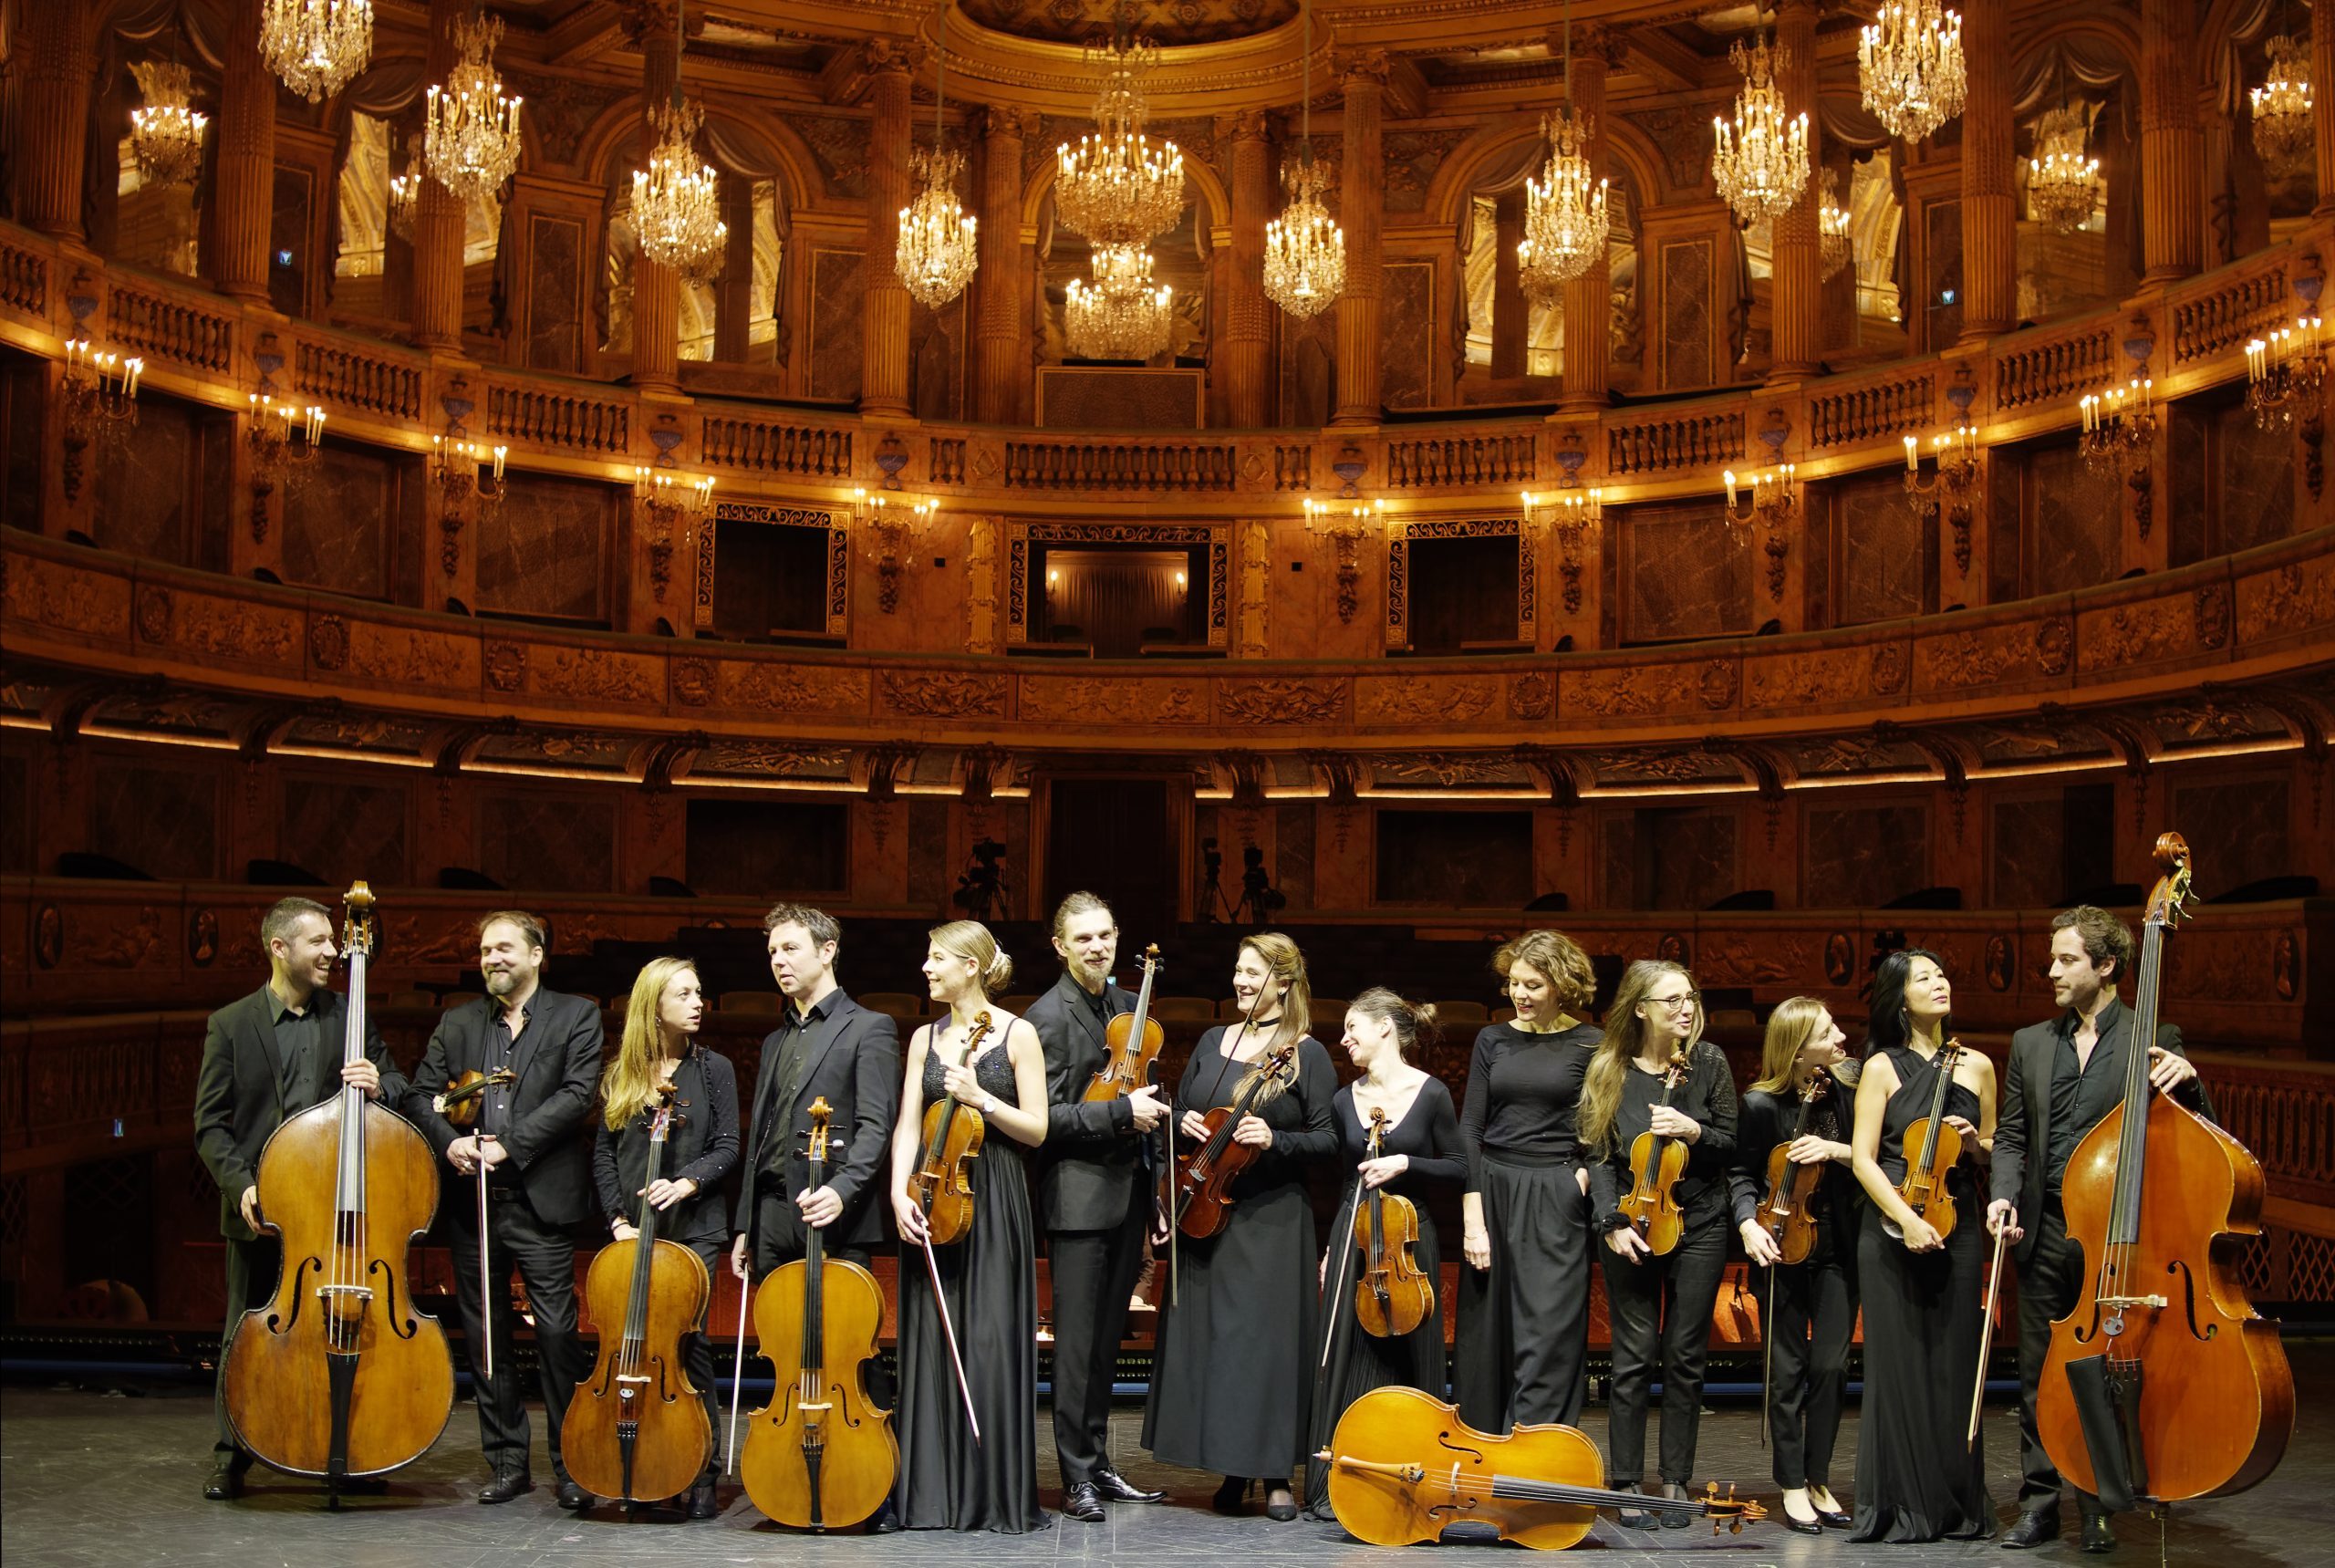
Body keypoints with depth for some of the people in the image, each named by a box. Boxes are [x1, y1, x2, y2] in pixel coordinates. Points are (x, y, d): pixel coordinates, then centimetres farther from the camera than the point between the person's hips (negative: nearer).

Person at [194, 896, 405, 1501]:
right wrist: (240, 1184, -13)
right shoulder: (230, 1025, 1)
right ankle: (231, 1456, 23)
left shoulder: (351, 1017, 6)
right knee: (246, 1333, 9)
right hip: (260, 1208, -1)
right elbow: (210, 1123, 0)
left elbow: (396, 1084, 11)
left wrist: (378, 1085, -13)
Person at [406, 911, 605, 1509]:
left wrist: (509, 1144, -14)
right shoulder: (456, 1023, 15)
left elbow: (578, 1093, -8)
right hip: (472, 1201, 4)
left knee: (558, 1332, -6)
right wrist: (448, 1142, -10)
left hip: (541, 1197, -4)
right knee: (485, 1335, 9)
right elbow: (421, 1095, 10)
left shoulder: (576, 1016, 3)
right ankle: (508, 1462, 19)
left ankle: (572, 1465, 4)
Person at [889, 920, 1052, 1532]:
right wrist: (899, 1191, -10)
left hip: (992, 1200, -4)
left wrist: (980, 1098, -15)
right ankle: (935, 1493, 11)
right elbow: (908, 1126, 4)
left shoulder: (1017, 1034, 0)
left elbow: (1036, 1129, -2)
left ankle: (997, 1494, 5)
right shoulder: (925, 1037, 12)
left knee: (991, 1344, -5)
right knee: (932, 1342, 3)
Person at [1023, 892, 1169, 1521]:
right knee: (1077, 1343, -3)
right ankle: (1078, 1477, 4)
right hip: (1079, 1198, -7)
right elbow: (1046, 1116, -15)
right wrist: (1122, 1112, -21)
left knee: (1107, 1340, 13)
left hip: (1127, 1195, 7)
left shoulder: (1126, 1005, 14)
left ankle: (1099, 1465, 21)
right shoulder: (1048, 1015, -9)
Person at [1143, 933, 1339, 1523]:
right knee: (1205, 1334, 5)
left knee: (1269, 1338, -4)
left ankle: (1276, 1474, 5)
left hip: (1272, 1217, -5)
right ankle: (1232, 1468, 15)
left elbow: (1327, 1138, -5)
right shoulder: (1213, 1042, 11)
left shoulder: (1308, 1054, -3)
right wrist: (1183, 1122, -3)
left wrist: (1275, 1140, -20)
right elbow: (1180, 1108, 19)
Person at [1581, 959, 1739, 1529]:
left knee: (1685, 1356, 6)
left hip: (1699, 1226, 1)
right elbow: (1598, 1155, -3)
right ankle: (1625, 1485, 9)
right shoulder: (1609, 1070, -3)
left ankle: (1676, 1482, 16)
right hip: (1632, 1228, -1)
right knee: (1635, 1357, 0)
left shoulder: (1708, 1062, -1)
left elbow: (1733, 1145, 2)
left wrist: (1695, 1132, -17)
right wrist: (1612, 1222, -13)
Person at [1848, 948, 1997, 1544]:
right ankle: (1902, 1504, 8)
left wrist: (1975, 1143, -3)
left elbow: (1994, 1152, 20)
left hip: (1958, 1228, 2)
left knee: (1953, 1364, 4)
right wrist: (1906, 1218, -17)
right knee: (1899, 1365, -1)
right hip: (1892, 1231, -2)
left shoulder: (1975, 1065, 9)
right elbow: (1864, 1160, -5)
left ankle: (1956, 1505, 14)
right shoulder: (1882, 1068, 1)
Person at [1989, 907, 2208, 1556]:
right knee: (2039, 1373, 8)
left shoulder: (2154, 1039, 1)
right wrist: (2004, 1194, -3)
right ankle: (2040, 1503, 18)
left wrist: (2186, 1080, -20)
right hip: (2044, 1232, 3)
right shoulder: (2030, 1044, 12)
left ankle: (2101, 1507, 18)